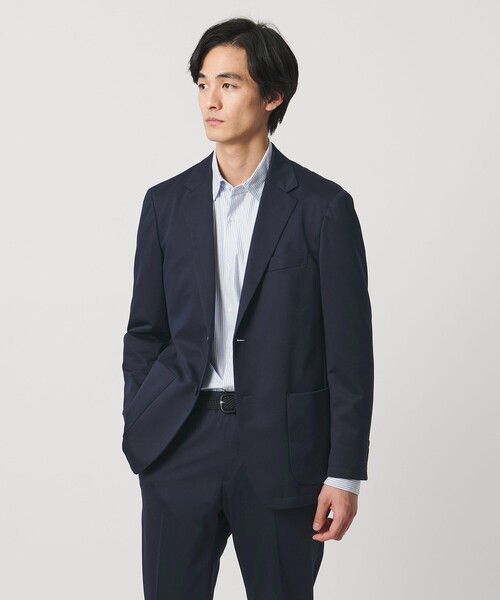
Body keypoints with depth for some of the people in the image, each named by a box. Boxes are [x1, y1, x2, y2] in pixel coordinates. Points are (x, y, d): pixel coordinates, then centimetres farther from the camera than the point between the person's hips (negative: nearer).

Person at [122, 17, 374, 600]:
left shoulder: (323, 207, -3)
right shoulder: (166, 202, 7)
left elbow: (349, 348, -4)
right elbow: (145, 331, 11)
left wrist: (346, 473, -6)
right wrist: (138, 437, 4)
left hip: (282, 448, -2)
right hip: (180, 442, 2)